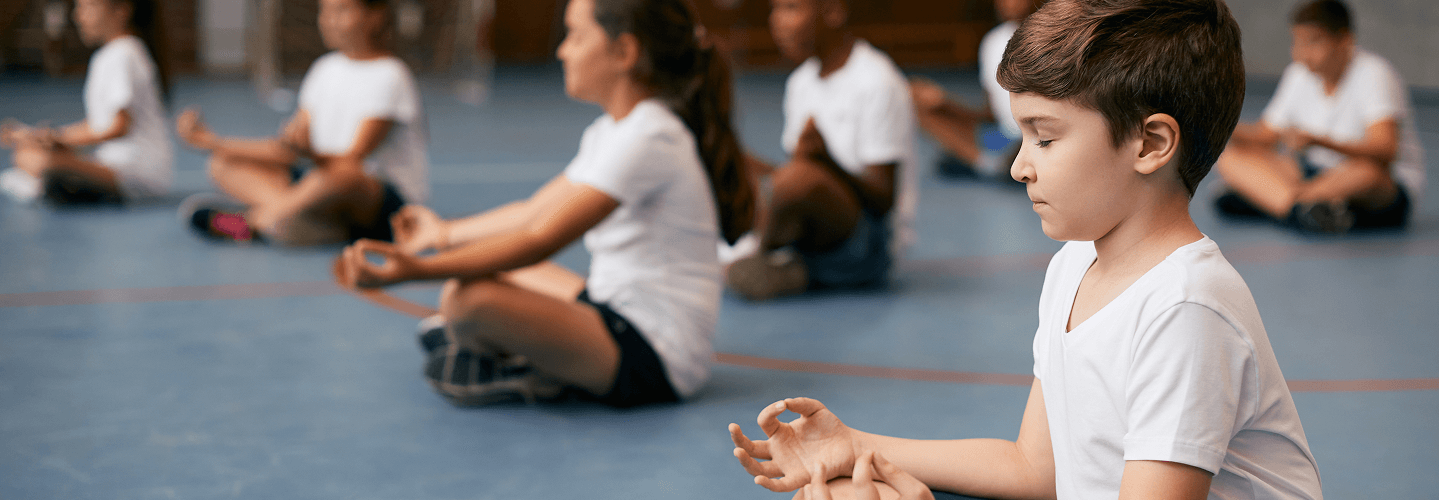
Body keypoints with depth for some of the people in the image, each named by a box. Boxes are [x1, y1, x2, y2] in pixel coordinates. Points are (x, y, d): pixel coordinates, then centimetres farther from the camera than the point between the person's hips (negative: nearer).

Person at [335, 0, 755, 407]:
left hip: (654, 360, -11)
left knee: (468, 295, -29)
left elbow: (540, 239, -27)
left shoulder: (648, 139, -21)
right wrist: (448, 233, 27)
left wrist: (418, 270, -32)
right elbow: (536, 211, 19)